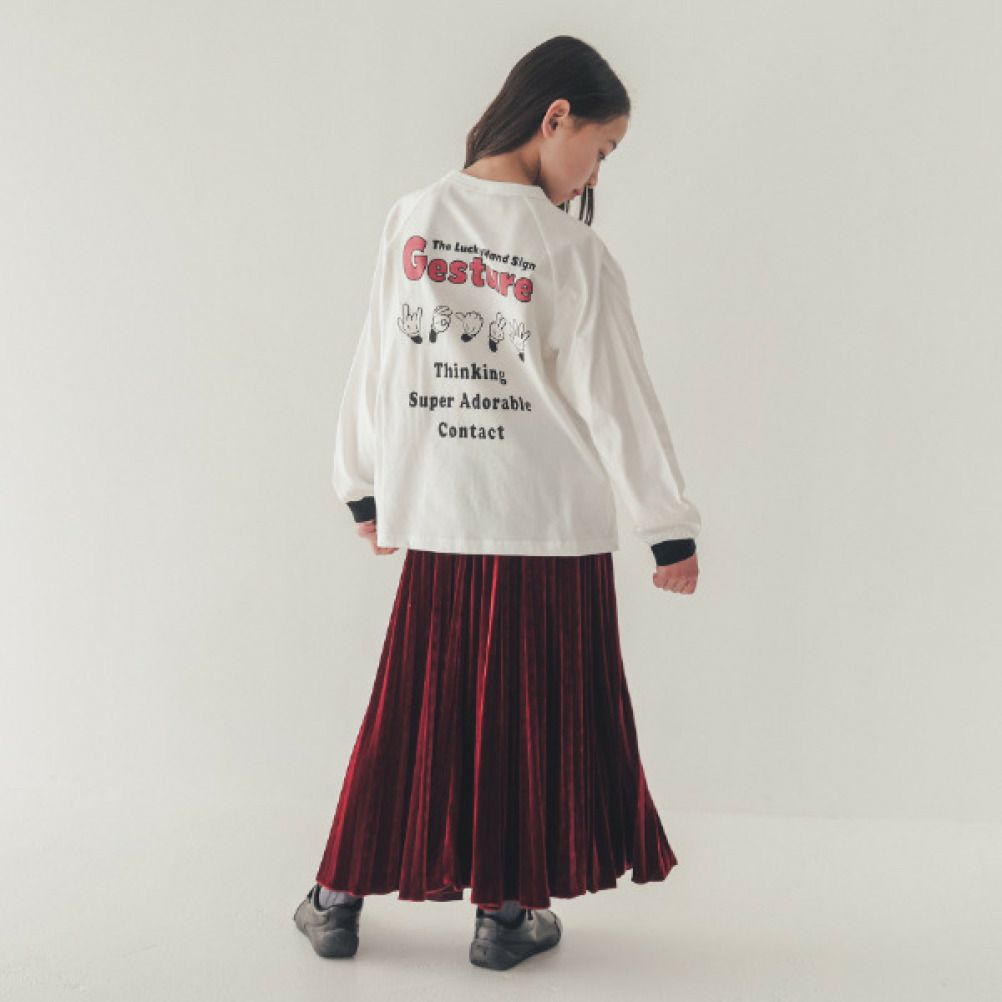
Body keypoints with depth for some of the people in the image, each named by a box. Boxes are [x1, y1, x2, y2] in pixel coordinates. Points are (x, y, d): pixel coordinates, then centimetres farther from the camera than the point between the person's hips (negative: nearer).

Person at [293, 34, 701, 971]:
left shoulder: (411, 219, 2)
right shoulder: (571, 252, -11)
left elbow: (375, 363, 8)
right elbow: (616, 400, -9)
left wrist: (362, 485, 19)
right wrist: (670, 528, 0)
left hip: (435, 525, 4)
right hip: (552, 530, -4)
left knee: (411, 710, 15)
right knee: (531, 717, 11)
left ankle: (339, 898, 24)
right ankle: (505, 912, 22)